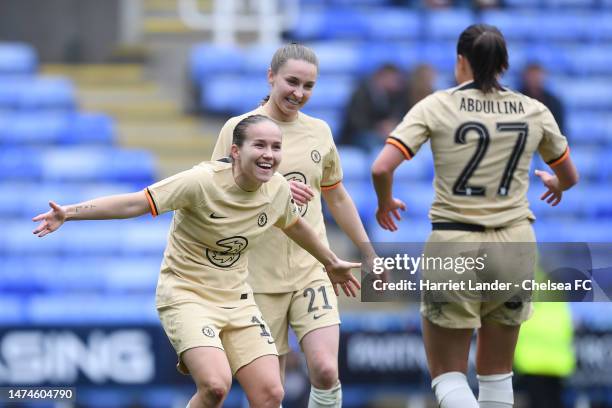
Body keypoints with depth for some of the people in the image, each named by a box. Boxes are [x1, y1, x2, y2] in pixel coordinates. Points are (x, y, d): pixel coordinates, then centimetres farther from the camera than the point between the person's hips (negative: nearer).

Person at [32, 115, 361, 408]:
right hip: (186, 296, -6)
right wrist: (69, 213, -32)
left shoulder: (278, 189, -3)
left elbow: (295, 226, 21)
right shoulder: (203, 181, -22)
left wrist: (331, 263, 37)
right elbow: (135, 203, -23)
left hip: (236, 299, 6)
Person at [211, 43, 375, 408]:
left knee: (326, 370, -16)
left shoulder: (319, 131, 9)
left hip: (312, 269, 2)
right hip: (259, 276, -2)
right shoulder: (239, 128, -2)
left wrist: (370, 254, 23)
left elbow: (337, 198, 21)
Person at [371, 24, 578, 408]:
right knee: (497, 373, 16)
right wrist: (555, 183, 40)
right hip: (515, 244, 3)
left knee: (448, 375, 5)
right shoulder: (534, 111, 4)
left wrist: (386, 202, 8)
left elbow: (382, 168, -13)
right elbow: (570, 176, 17)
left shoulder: (436, 106, -5)